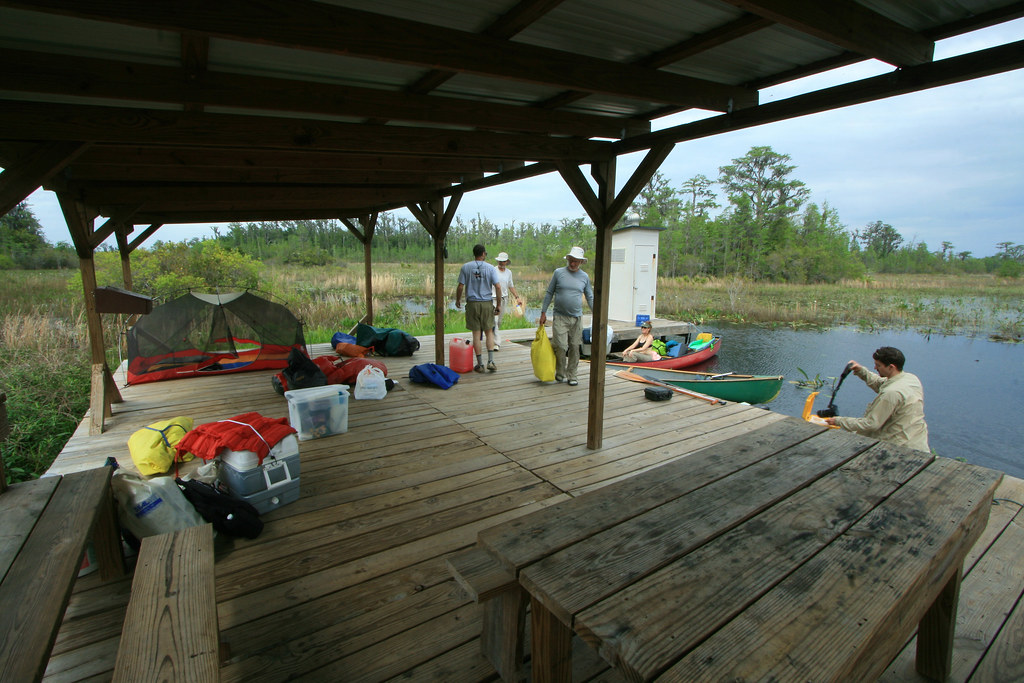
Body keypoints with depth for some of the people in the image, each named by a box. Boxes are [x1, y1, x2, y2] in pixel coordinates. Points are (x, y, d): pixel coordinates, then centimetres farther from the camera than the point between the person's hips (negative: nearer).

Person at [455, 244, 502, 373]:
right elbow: (498, 287, -6)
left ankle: (480, 364, 8)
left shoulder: (466, 267, 1)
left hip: (472, 303, 0)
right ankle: (490, 361, 2)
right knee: (489, 332, 11)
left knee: (476, 334, 4)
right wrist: (499, 304, 1)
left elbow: (460, 286, -1)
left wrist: (458, 300, 15)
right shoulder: (490, 268, 0)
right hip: (487, 304, 0)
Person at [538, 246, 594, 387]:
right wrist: (543, 312, 3)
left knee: (574, 347, 4)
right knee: (560, 346, -9)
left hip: (577, 317, 2)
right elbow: (549, 293, 7)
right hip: (560, 317, -2)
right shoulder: (558, 273, 3)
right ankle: (560, 372, 14)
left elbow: (590, 297, 16)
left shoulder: (584, 276, 9)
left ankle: (571, 375, 17)